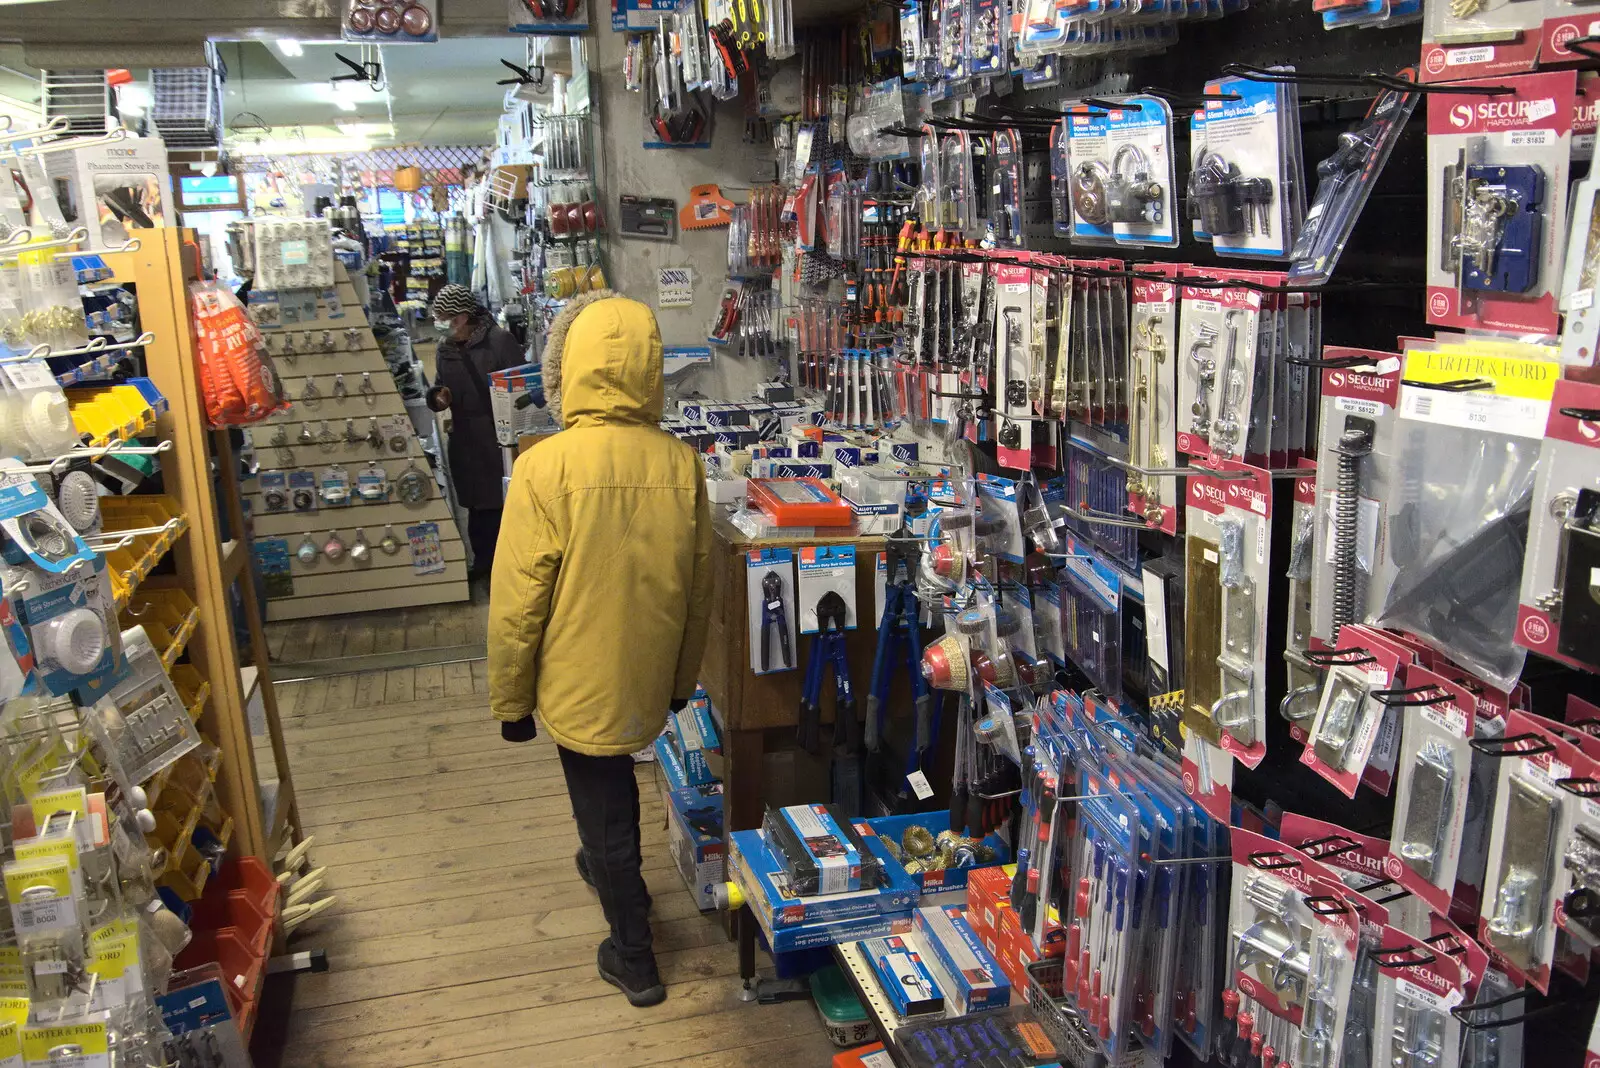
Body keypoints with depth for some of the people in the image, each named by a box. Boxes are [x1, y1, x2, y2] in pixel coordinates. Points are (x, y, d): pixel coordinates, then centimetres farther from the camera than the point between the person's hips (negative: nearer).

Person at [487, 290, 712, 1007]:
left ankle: (635, 961, 30)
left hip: (580, 684, -4)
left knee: (604, 807, 14)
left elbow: (516, 600, -16)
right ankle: (606, 868, 55)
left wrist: (510, 699, -2)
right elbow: (698, 587, 1)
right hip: (650, 679, 4)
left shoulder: (546, 468, -22)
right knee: (612, 790, 30)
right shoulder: (681, 464, -9)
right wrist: (683, 678, 16)